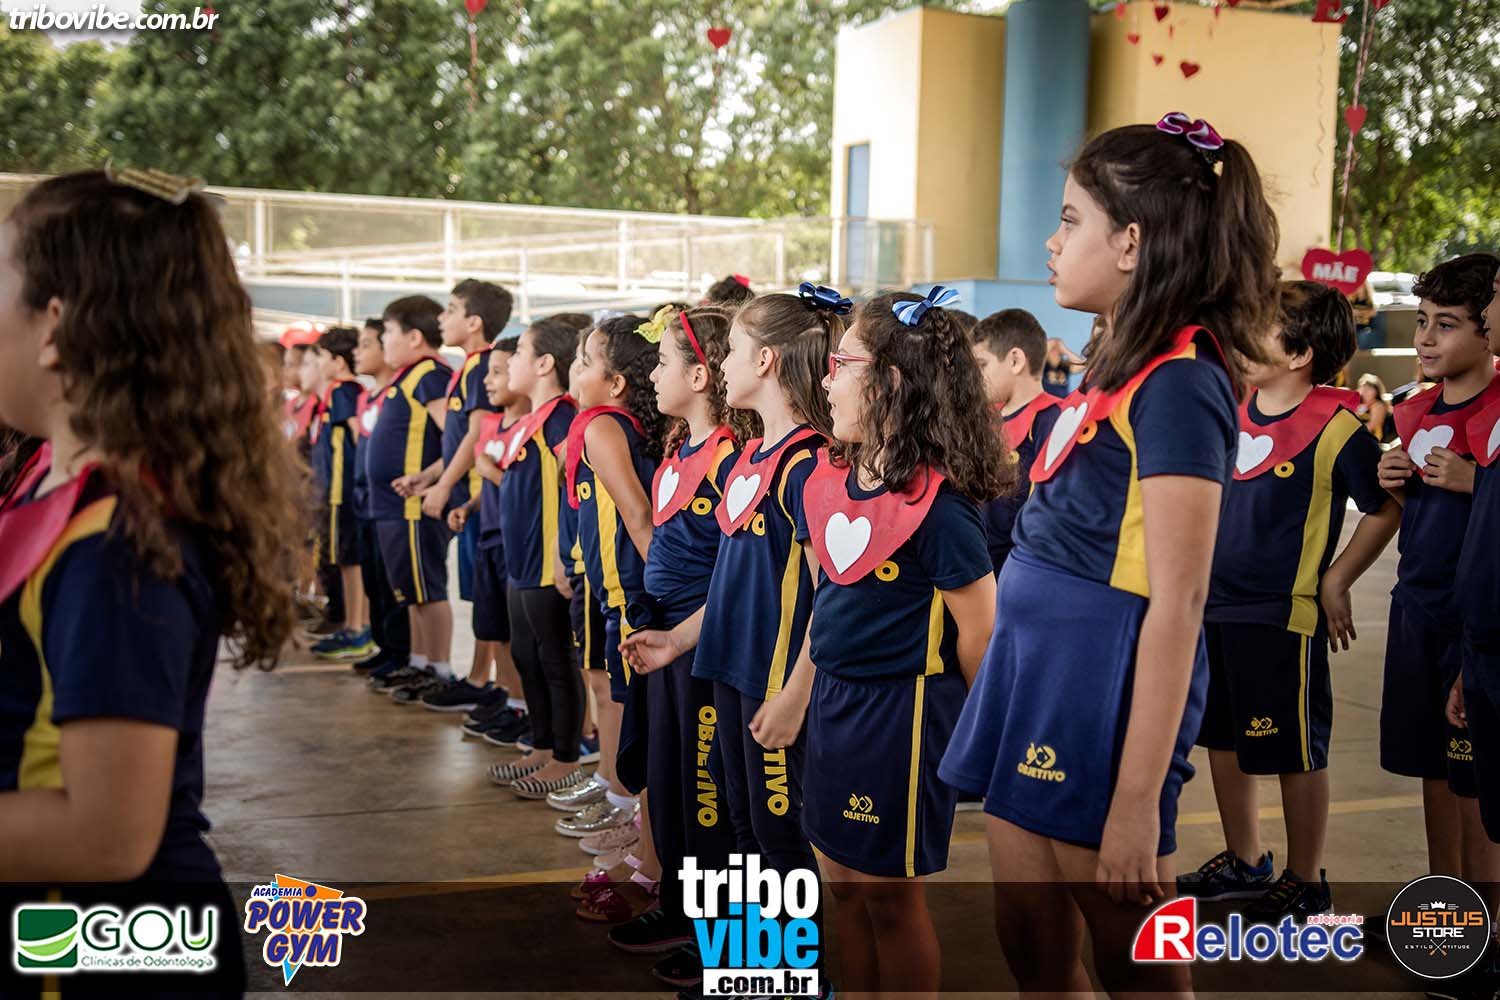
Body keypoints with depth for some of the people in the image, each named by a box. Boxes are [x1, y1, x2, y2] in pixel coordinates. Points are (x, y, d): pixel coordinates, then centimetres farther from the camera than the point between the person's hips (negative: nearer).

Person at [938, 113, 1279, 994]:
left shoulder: (1177, 385, -17)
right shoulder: (1126, 365, 11)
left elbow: (1176, 603, -20)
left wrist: (1137, 800, -21)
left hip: (1103, 688, -9)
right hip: (1041, 666, 9)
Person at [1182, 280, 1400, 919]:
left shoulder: (1335, 424, -14)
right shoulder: (1231, 406, 5)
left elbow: (1386, 509, -7)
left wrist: (1335, 583, -9)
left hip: (1283, 615, -7)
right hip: (1215, 605, 7)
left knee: (1295, 752, 5)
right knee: (1223, 739, 16)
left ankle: (1306, 881, 21)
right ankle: (1243, 863, 33)